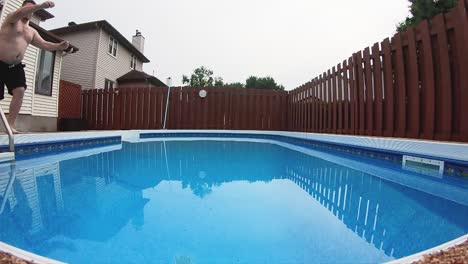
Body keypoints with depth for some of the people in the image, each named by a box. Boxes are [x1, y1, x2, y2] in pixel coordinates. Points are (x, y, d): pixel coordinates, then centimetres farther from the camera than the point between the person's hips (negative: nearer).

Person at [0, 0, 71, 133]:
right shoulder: (12, 19, 0)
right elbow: (20, 13, -22)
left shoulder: (32, 32, 16)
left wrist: (59, 46, -15)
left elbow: (44, 45, 5)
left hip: (16, 66, 5)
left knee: (20, 91, -14)